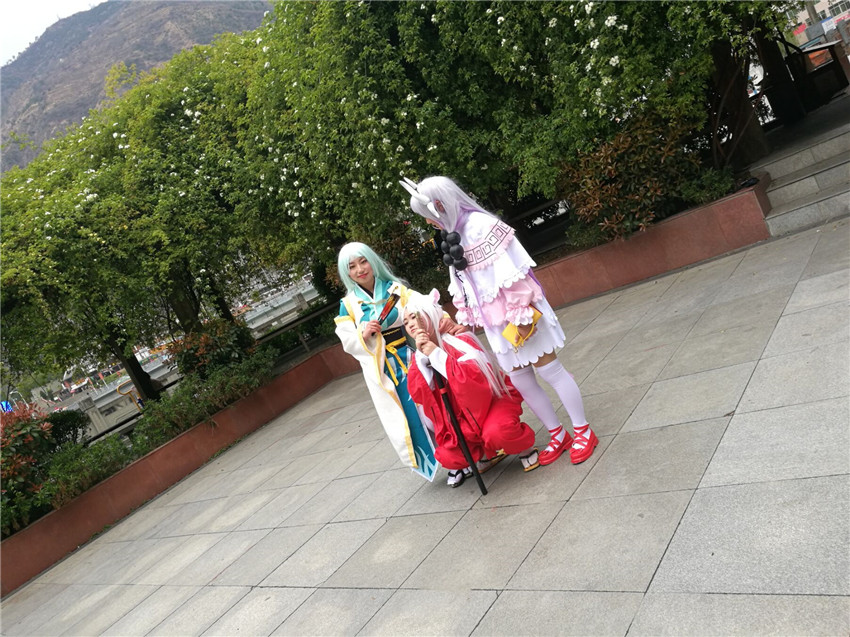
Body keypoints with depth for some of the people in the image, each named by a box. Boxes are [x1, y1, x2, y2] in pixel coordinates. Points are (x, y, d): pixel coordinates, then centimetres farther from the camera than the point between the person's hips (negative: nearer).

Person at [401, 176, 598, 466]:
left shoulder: (480, 224, -15)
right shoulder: (454, 237, 10)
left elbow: (513, 271, -20)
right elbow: (465, 287, 16)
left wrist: (522, 314, -21)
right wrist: (467, 317, 15)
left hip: (519, 314, -8)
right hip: (497, 323, 8)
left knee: (550, 371, 2)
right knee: (520, 381, 9)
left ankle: (584, 432, 17)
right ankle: (558, 436, 23)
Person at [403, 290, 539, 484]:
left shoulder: (460, 340, -18)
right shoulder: (420, 355, -1)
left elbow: (479, 378, -32)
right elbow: (418, 394, -13)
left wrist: (437, 354, -30)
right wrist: (422, 356, -25)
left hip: (493, 398, -6)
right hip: (463, 418, 6)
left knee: (497, 433, -36)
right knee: (448, 458, -12)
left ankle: (525, 446, -1)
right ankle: (493, 451, 15)